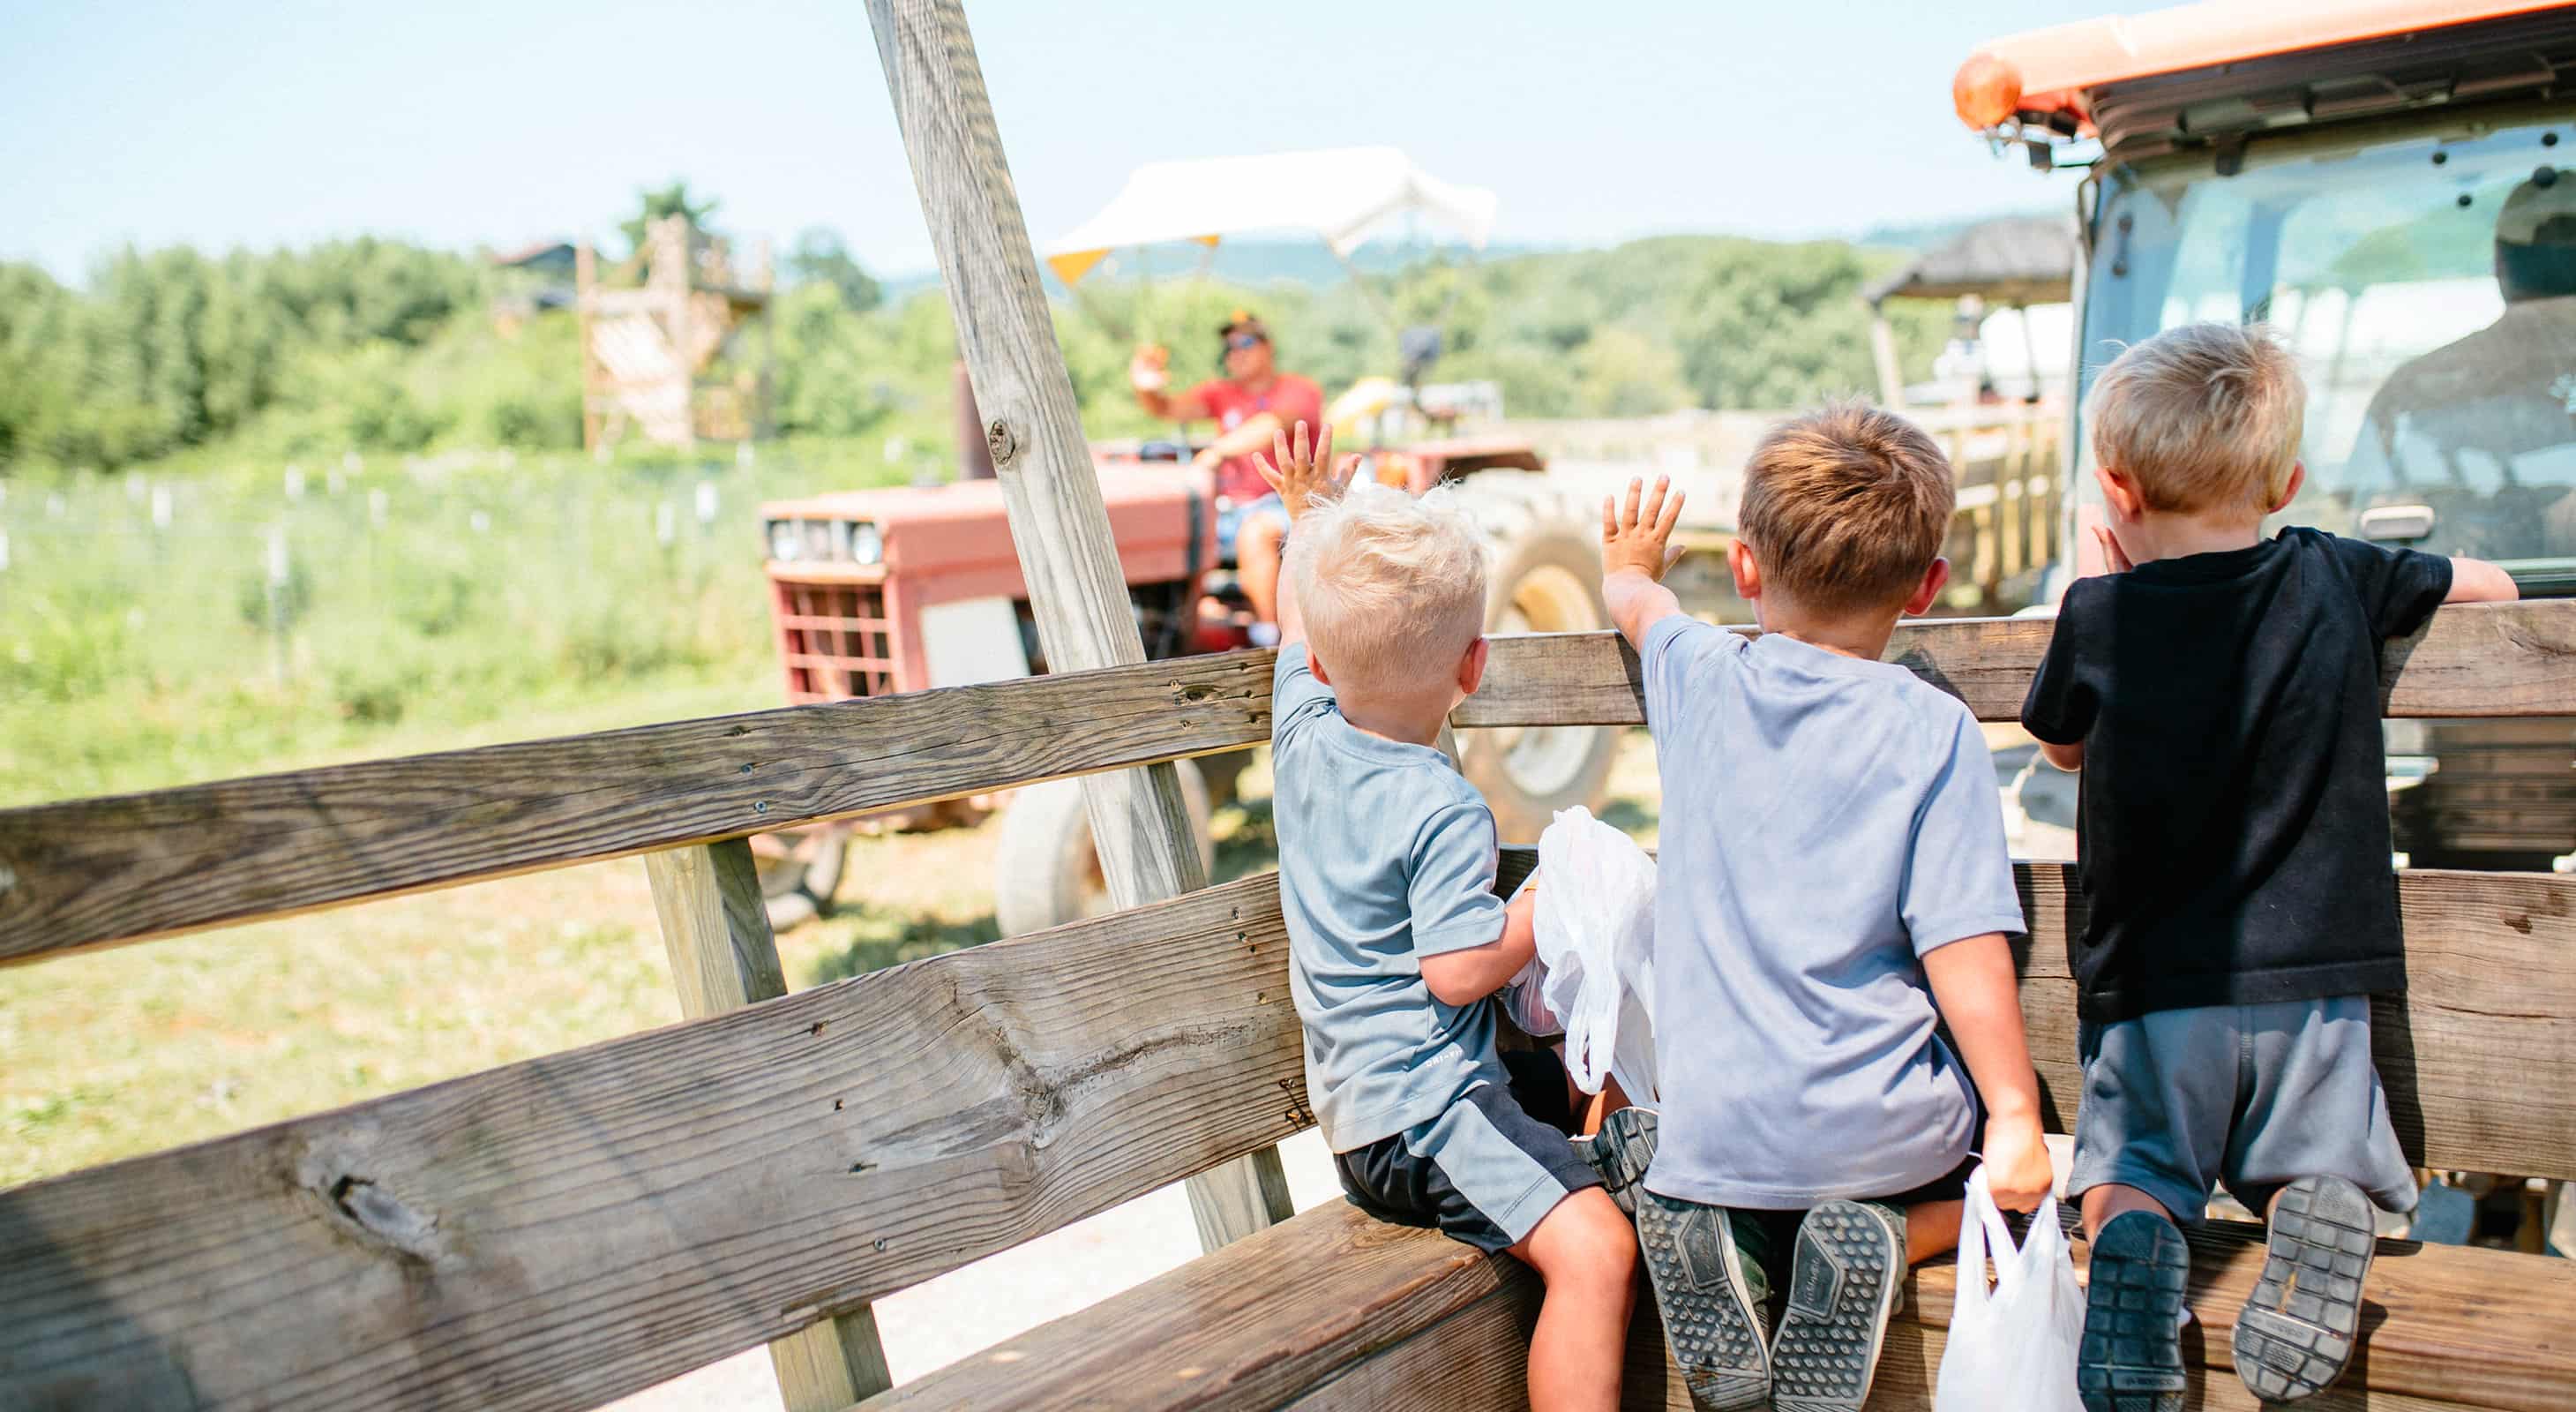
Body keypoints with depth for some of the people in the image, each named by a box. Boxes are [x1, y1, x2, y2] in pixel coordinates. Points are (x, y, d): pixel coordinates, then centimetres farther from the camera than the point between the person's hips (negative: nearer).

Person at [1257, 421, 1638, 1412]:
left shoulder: (1303, 735, 3)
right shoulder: (1443, 810, -21)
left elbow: (1297, 629, 21)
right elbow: (1460, 968, -24)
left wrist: (1308, 516, 33)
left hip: (1356, 1097, 10)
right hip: (1415, 1115, -10)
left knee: (1584, 1076, 27)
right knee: (1592, 1246, -25)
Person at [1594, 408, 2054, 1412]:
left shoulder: (1698, 681, 2)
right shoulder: (1934, 729, -9)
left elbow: (1640, 606, 26)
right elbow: (1963, 943, -13)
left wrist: (1630, 568, 49)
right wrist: (2015, 1118, -6)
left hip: (1711, 1129, 2)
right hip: (1879, 1133, -2)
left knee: (1623, 1136, 34)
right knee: (2006, 1174, 27)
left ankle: (1710, 1225, 1)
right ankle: (1888, 1240, -3)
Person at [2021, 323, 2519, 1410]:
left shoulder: (2099, 616, -4)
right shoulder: (2335, 580, 2)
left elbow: (2060, 748, 16)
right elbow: (2491, 585, 20)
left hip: (2152, 984, -1)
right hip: (2314, 977, 1)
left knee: (2129, 1180, 11)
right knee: (2319, 1175, 14)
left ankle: (2135, 1241, -23)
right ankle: (2318, 1213, -20)